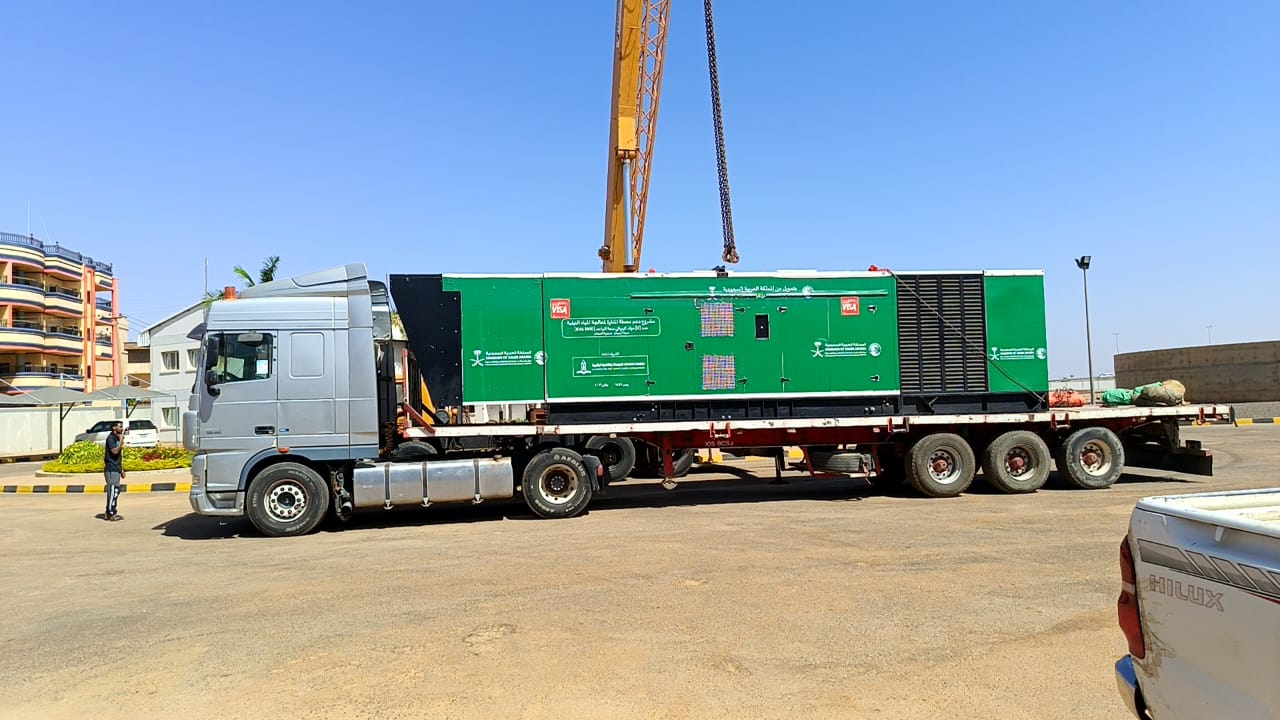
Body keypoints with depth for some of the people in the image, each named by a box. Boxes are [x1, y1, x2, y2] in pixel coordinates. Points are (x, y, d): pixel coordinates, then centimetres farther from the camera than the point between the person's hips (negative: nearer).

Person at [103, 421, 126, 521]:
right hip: (111, 469, -10)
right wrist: (121, 440, -19)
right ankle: (111, 514, -7)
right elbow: (115, 451, -25)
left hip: (116, 469, 10)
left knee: (115, 491, 12)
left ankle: (110, 513, 17)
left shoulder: (117, 438, 18)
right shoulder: (111, 438, -10)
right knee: (113, 491, -9)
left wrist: (121, 469, 21)